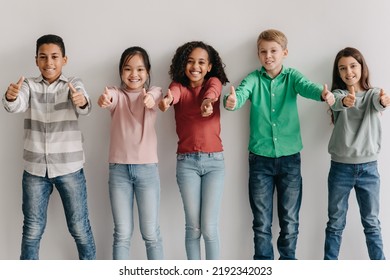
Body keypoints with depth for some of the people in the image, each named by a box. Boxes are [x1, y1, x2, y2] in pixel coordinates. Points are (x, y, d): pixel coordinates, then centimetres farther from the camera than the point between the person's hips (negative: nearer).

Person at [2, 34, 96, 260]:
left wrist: (81, 101, -46)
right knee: (32, 229, 9)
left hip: (69, 167, -1)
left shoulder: (74, 84, -1)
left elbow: (85, 107, -22)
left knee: (79, 226, 7)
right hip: (35, 168, 2)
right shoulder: (29, 85, 3)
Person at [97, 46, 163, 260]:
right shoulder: (117, 95, 4)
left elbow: (155, 97, -22)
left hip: (147, 168, -1)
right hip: (119, 169, 1)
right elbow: (109, 98, -22)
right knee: (122, 233, 5)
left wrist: (150, 99, -47)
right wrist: (104, 99, -47)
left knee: (150, 233, 4)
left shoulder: (153, 92, 3)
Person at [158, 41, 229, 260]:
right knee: (193, 226, 5)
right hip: (186, 162, 1)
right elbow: (173, 92, -22)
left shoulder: (213, 82, 4)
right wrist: (166, 99, -48)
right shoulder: (179, 86, 3)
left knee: (209, 227, -3)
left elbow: (212, 90, -22)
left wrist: (208, 101, -47)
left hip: (214, 161, 0)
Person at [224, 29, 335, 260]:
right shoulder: (254, 78, -1)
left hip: (290, 157, 1)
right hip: (260, 158, 0)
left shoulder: (292, 76, 1)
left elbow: (307, 86, -20)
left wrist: (324, 93, -43)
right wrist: (232, 101, -45)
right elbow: (242, 92, -21)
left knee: (290, 220, 9)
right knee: (262, 221, 7)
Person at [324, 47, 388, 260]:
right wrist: (345, 101, -49)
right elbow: (336, 103, -24)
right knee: (335, 223, 8)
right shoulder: (339, 93, 1)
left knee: (371, 222, 8)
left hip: (368, 167, 0)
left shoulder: (373, 93, 2)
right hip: (340, 167, 0)